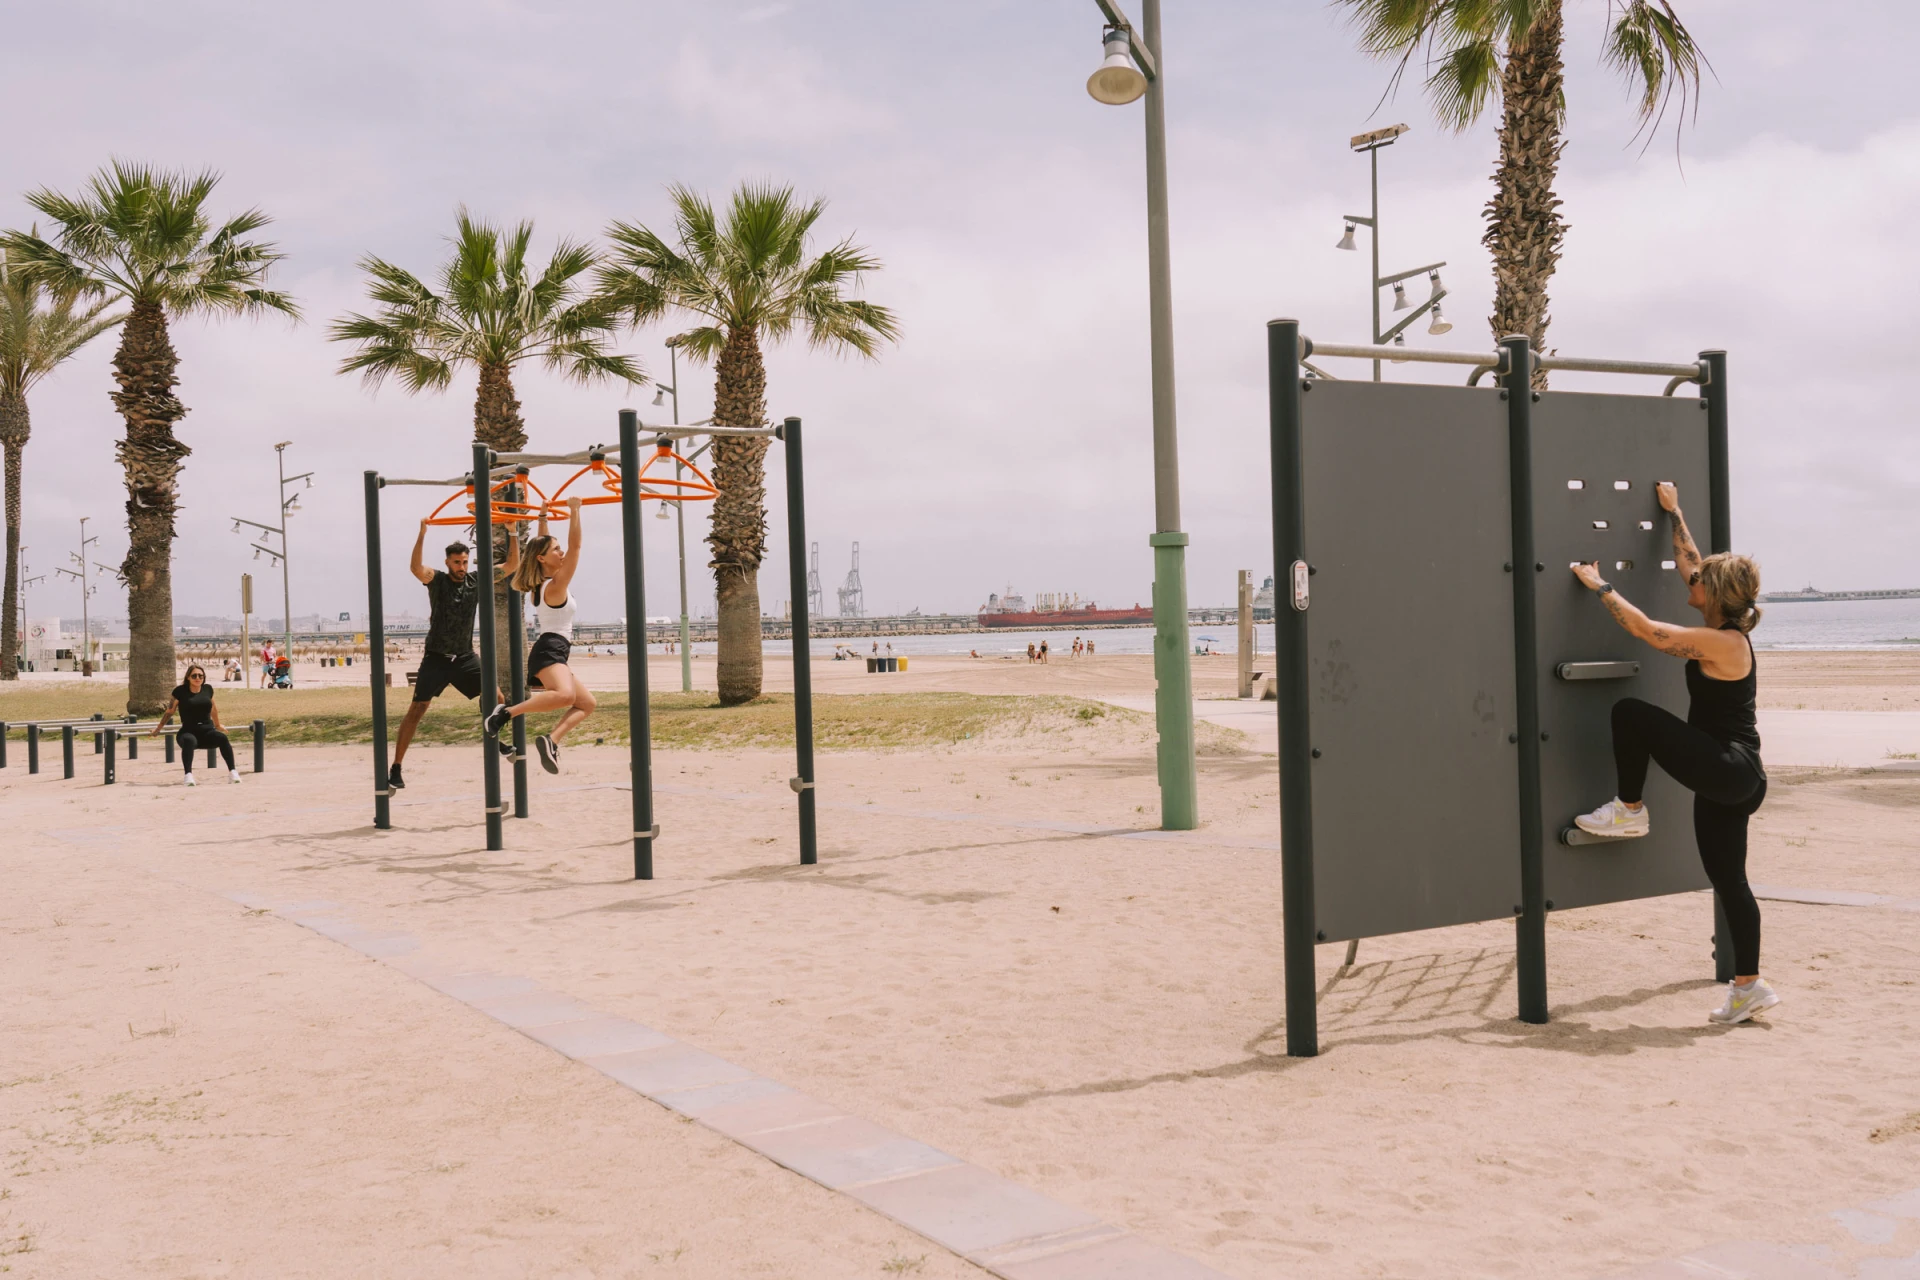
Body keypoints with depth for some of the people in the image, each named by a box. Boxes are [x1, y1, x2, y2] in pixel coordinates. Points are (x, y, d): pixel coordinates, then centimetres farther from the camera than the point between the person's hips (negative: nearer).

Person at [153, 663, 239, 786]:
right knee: (189, 741, -40)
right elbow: (169, 712, 13)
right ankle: (188, 775, -49)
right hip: (188, 731, -3)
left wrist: (218, 725, 42)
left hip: (207, 731, 3)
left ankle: (232, 772, -32)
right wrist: (158, 729, 21)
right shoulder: (180, 691, 1)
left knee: (222, 738, -30)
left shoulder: (207, 690, 11)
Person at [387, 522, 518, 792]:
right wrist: (422, 533, -37)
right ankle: (395, 768, -5)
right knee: (417, 709, -8)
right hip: (436, 658, -3)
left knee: (497, 699, -6)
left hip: (465, 657, 4)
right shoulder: (437, 580, -7)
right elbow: (415, 567, -29)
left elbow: (512, 564, 4)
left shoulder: (476, 581, 2)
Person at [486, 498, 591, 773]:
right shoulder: (556, 585, -10)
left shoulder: (541, 584, 14)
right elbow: (575, 546, -15)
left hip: (548, 652, 10)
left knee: (586, 703, 13)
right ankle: (506, 713, -27)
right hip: (550, 651, -10)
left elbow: (541, 544, 27)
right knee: (565, 695, -36)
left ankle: (552, 740, -4)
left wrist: (543, 517, 30)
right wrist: (574, 512, -12)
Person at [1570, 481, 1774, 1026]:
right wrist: (1674, 513, 31)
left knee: (1629, 713, -10)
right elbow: (1688, 563, 22)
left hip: (1725, 771, -10)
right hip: (1731, 777, 10)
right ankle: (1749, 986, 13)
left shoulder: (1721, 642, -17)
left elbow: (1643, 628, -16)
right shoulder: (1727, 630, 10)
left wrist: (1599, 585, -5)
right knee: (1728, 877, 10)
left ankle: (1629, 810, 5)